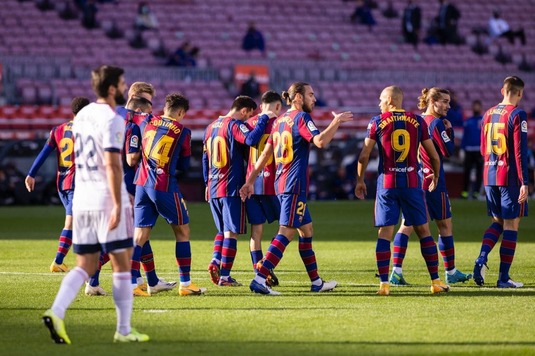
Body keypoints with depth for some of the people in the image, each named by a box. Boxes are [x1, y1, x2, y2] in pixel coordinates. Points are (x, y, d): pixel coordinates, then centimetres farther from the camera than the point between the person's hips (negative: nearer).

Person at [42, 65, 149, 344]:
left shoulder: (82, 116, 14)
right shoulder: (111, 120, -12)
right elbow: (112, 165, -19)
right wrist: (118, 204, -20)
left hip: (81, 200, 7)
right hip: (107, 199, -7)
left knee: (85, 266, 9)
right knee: (122, 265, 3)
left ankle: (56, 312, -11)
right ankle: (124, 330, 6)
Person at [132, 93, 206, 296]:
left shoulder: (146, 123, 7)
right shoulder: (183, 132, -2)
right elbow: (184, 165, 7)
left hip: (142, 184, 4)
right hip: (165, 186, -4)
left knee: (140, 234, 5)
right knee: (182, 231, 10)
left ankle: (130, 283, -5)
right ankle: (185, 284, 9)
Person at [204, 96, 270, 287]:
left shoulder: (211, 127, 16)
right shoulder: (234, 125, -10)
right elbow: (251, 139, -29)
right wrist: (264, 118, -17)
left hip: (213, 187, 8)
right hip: (232, 187, -7)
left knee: (222, 229, 19)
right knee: (231, 231, -2)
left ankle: (215, 260, -4)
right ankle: (225, 276, -4)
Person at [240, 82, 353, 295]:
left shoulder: (280, 120, 16)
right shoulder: (301, 117, -9)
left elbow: (266, 154, 16)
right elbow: (320, 141, -24)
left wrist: (250, 181, 17)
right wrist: (337, 121, -13)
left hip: (281, 182, 9)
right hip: (295, 184, -9)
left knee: (306, 230, 15)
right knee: (287, 232, -12)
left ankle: (316, 282, 20)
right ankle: (259, 279, -20)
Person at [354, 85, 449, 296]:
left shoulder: (377, 122, 0)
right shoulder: (417, 122, 4)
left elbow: (364, 155, -1)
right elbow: (434, 156, 7)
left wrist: (360, 181, 12)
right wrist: (435, 176, 26)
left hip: (387, 184, -1)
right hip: (412, 183, 1)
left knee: (384, 233, 2)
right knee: (423, 231, 8)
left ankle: (384, 284, -4)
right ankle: (436, 282, 8)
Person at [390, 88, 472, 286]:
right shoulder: (437, 123, -12)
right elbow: (449, 151, -12)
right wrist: (450, 130, -2)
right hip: (433, 181, -7)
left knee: (407, 225, 0)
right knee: (445, 225, 6)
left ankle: (396, 270, -11)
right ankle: (451, 272, 13)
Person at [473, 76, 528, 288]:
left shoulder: (488, 114, 10)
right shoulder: (517, 115, -11)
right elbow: (520, 151, -16)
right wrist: (524, 182, -16)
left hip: (490, 175, 6)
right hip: (510, 176, -6)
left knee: (498, 221, 18)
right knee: (511, 224, 0)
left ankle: (481, 259, -4)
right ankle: (503, 277, 0)